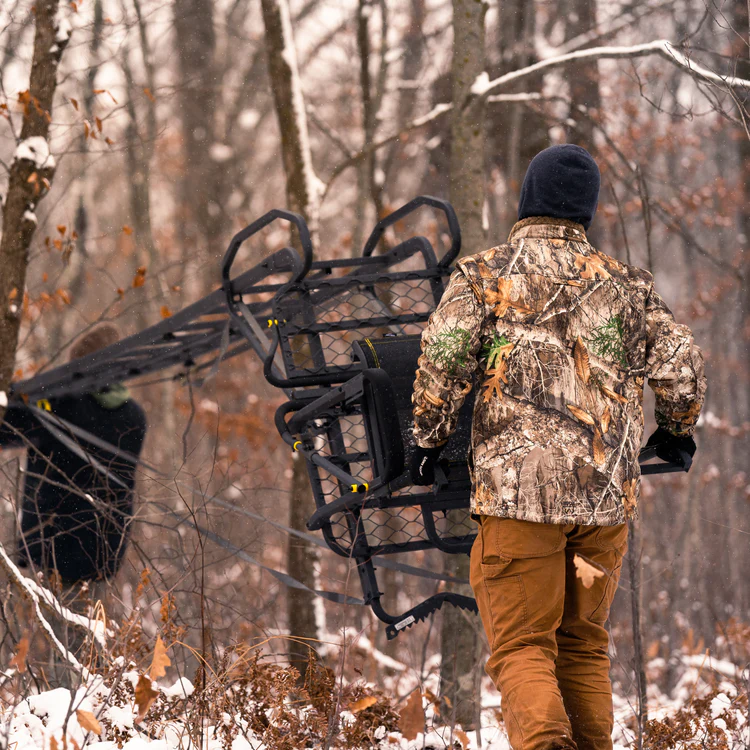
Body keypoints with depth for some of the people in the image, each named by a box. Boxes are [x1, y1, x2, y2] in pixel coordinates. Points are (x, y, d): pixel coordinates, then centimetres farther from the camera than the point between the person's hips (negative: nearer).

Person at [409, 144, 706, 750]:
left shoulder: (485, 275, 1)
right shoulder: (622, 283, 9)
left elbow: (441, 364, -9)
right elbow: (682, 364, 3)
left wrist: (429, 439, 6)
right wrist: (678, 429, 21)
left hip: (517, 488, -3)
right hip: (606, 492, 3)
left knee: (522, 647, -2)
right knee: (583, 646, 15)